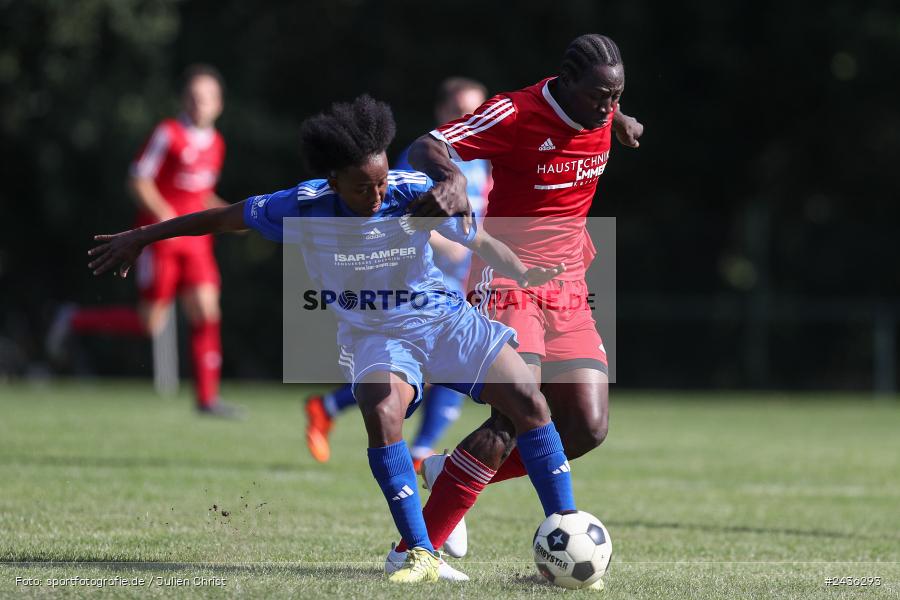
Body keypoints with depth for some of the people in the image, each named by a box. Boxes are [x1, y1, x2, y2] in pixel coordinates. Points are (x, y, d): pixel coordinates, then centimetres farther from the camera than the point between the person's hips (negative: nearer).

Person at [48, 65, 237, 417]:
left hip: (195, 239, 6)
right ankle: (75, 320, 18)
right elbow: (138, 180, -11)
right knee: (150, 323, -4)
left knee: (206, 313, -6)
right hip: (159, 238, -6)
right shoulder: (168, 134, -10)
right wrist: (164, 216, -21)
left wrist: (227, 213, 7)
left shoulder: (216, 144, 11)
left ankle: (207, 398, -3)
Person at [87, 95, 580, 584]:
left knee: (526, 397, -10)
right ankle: (422, 556, -25)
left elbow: (479, 241, -8)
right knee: (381, 411, -31)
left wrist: (522, 273, -28)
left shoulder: (415, 193, -19)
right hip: (373, 334, -1)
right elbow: (224, 218, -7)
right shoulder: (303, 208, -19)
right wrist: (140, 238, -1)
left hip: (441, 317, 1)